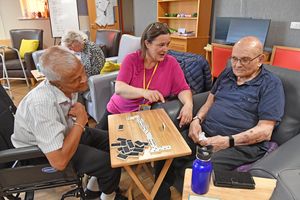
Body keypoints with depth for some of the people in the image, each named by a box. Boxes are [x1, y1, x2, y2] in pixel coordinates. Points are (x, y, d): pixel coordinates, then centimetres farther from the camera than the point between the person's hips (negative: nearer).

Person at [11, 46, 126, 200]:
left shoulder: (68, 86, -15)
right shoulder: (42, 104, -39)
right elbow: (59, 162, -38)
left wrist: (80, 112, -13)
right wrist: (80, 122, -29)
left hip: (66, 132, 7)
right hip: (41, 153, -7)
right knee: (111, 163, -13)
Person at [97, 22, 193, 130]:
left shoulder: (171, 63, -8)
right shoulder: (131, 59, -11)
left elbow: (183, 89, -8)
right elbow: (119, 88, -22)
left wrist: (188, 104, -31)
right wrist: (144, 92, -40)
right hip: (117, 111, 1)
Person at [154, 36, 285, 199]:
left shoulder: (271, 84, -1)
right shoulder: (227, 73, 17)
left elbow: (265, 130, -8)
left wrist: (228, 141, -20)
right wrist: (197, 120, 0)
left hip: (241, 144, -5)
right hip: (204, 133, 6)